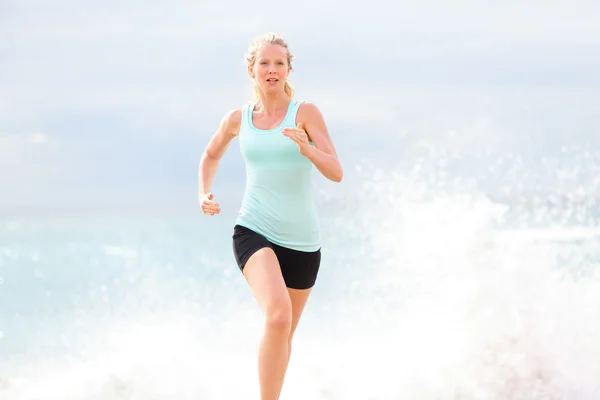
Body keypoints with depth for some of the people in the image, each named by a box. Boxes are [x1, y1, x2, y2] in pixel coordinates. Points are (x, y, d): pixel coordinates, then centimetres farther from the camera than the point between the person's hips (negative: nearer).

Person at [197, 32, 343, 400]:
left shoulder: (306, 113, -2)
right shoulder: (238, 118, 5)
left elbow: (336, 173, -10)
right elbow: (211, 155, 25)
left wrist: (306, 148, -28)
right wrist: (204, 194, 8)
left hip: (302, 240, 1)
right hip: (254, 231, -1)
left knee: (284, 334, 13)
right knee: (278, 315, -28)